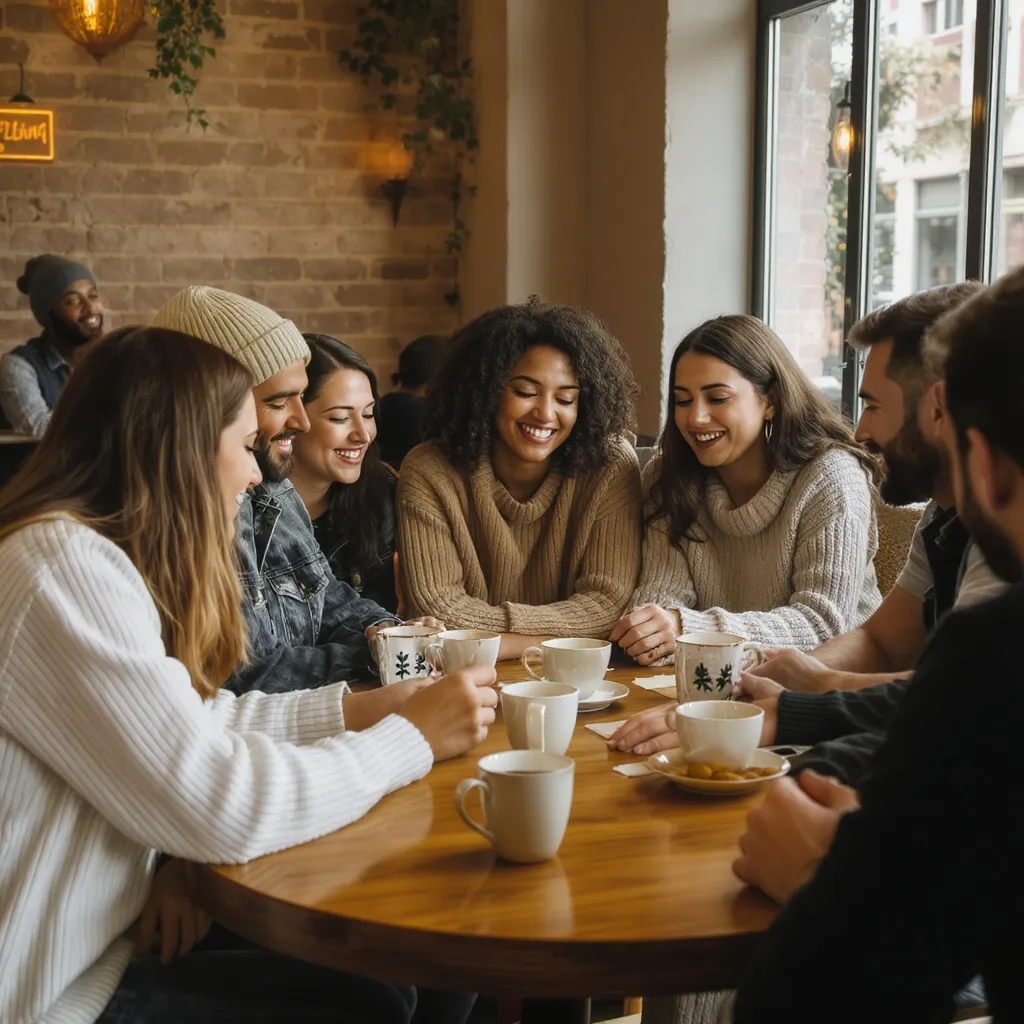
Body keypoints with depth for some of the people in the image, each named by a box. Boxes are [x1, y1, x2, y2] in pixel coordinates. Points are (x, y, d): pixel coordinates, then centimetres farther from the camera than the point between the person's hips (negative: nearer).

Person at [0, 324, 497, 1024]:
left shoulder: (93, 552, 7)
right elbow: (224, 809, -26)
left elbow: (194, 721, 10)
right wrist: (411, 737, -14)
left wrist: (356, 706, 1)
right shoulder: (67, 572, -25)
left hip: (101, 941, 9)